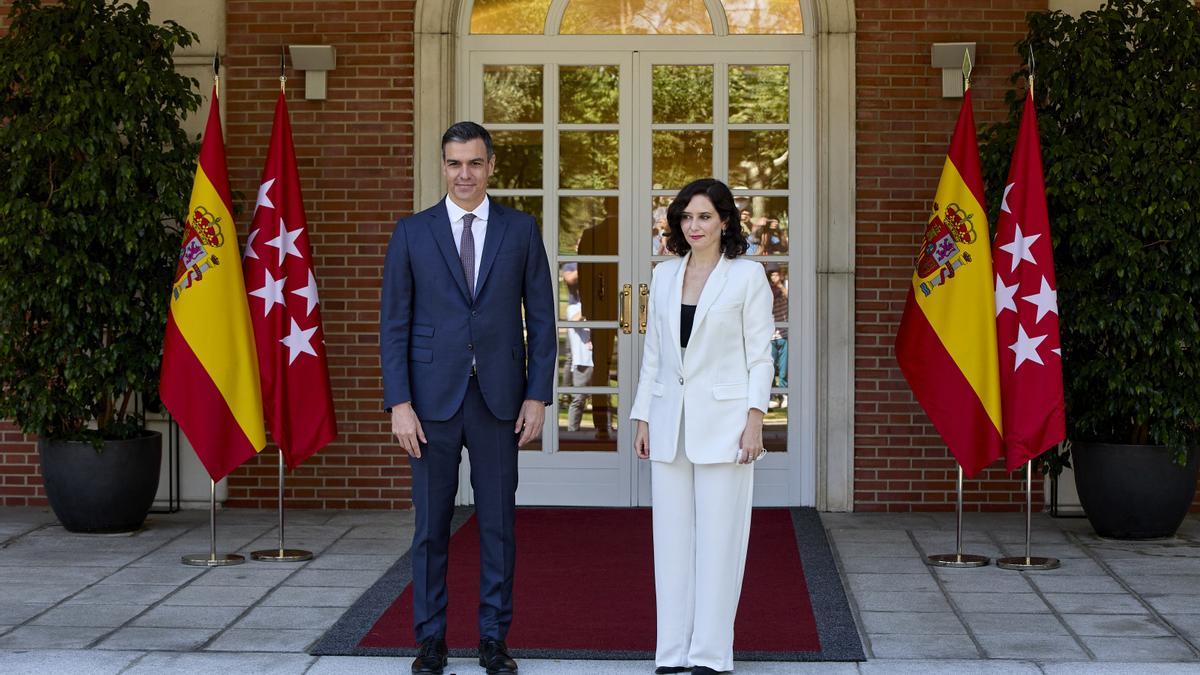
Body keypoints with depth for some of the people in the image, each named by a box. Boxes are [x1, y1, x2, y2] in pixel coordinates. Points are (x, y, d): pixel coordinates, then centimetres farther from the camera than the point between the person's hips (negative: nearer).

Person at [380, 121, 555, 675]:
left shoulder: (520, 230, 5)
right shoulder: (412, 232, 4)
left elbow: (541, 318, 6)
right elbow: (394, 323, 2)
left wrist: (538, 396, -2)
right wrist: (399, 403, -7)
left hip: (499, 399, 0)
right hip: (433, 398, 0)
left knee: (497, 524, 6)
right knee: (430, 526, 5)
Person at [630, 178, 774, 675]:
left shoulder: (747, 275, -1)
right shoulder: (664, 275, 12)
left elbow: (760, 355, -3)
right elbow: (653, 353, 15)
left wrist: (755, 420, -10)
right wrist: (643, 418, 11)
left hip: (722, 421, -4)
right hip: (670, 421, 5)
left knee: (718, 536, -2)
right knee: (672, 537, 6)